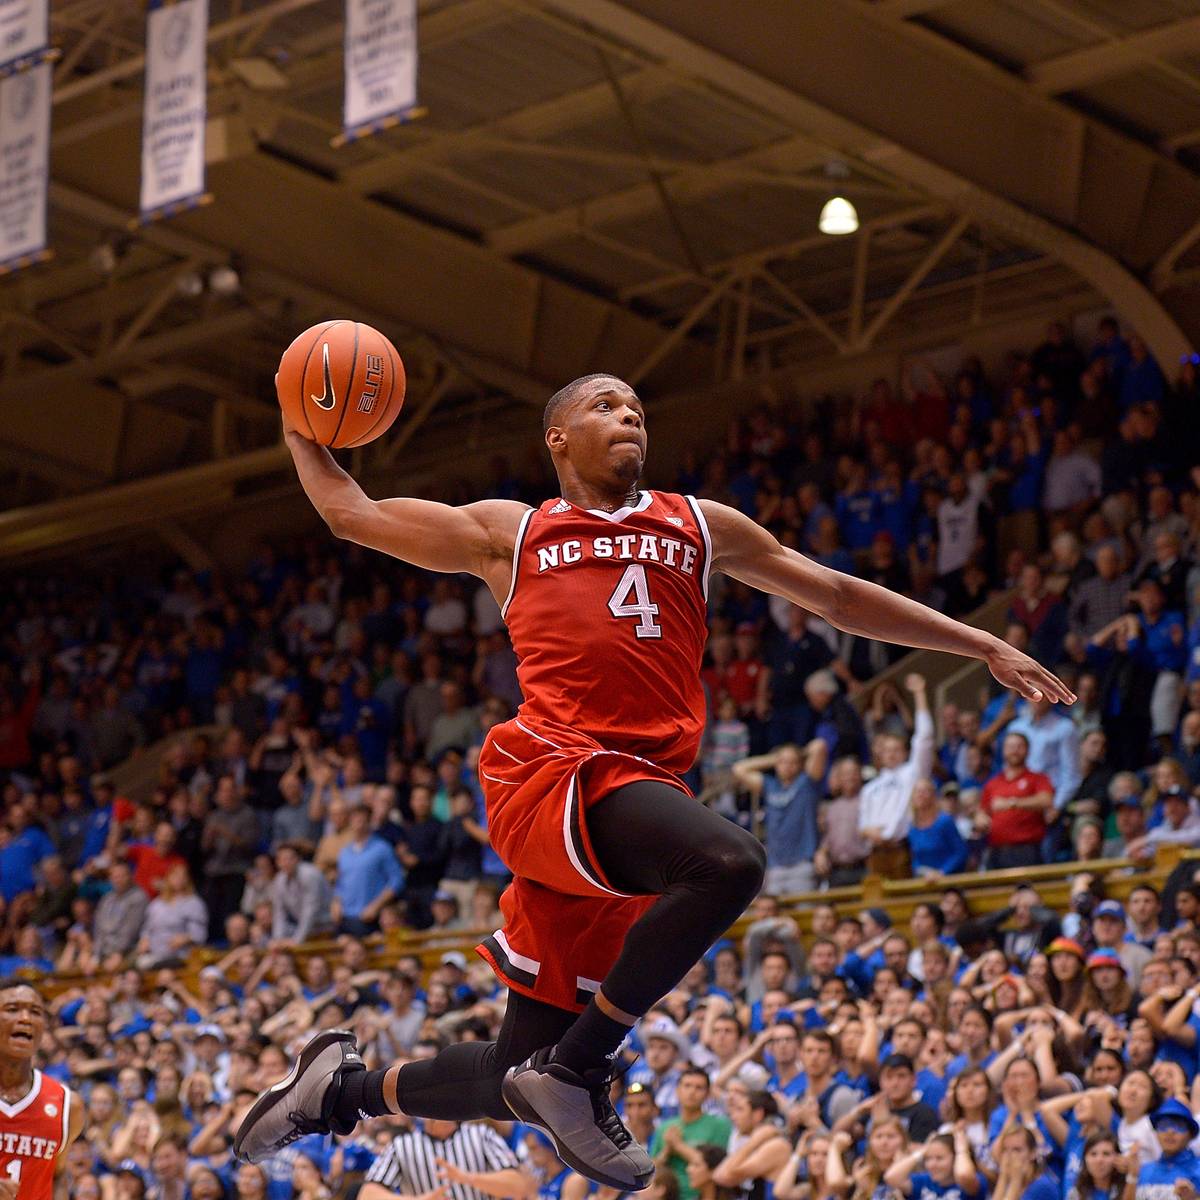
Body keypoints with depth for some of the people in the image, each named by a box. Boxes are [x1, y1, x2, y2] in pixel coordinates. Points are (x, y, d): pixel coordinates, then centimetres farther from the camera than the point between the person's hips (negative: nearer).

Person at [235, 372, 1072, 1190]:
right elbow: (354, 513, 25)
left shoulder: (702, 526, 27)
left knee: (527, 1078, 3)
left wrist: (986, 647, 27)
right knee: (728, 862, -33)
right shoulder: (509, 533, 20)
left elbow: (840, 596, 29)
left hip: (641, 783, 4)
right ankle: (575, 1071, -22)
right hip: (552, 766, -4)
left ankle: (349, 1086, 28)